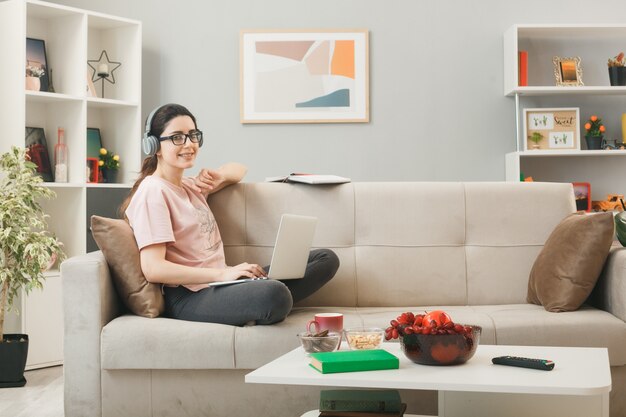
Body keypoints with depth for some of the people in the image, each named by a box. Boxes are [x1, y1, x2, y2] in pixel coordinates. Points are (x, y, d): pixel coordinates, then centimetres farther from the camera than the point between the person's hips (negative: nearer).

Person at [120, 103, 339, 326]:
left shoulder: (188, 186, 19)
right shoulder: (153, 191, -8)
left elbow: (239, 169, 34)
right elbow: (153, 268, -19)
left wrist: (218, 176, 10)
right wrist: (222, 273, -21)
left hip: (218, 285, 10)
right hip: (189, 297, -9)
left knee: (326, 258, 1)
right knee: (274, 295, -40)